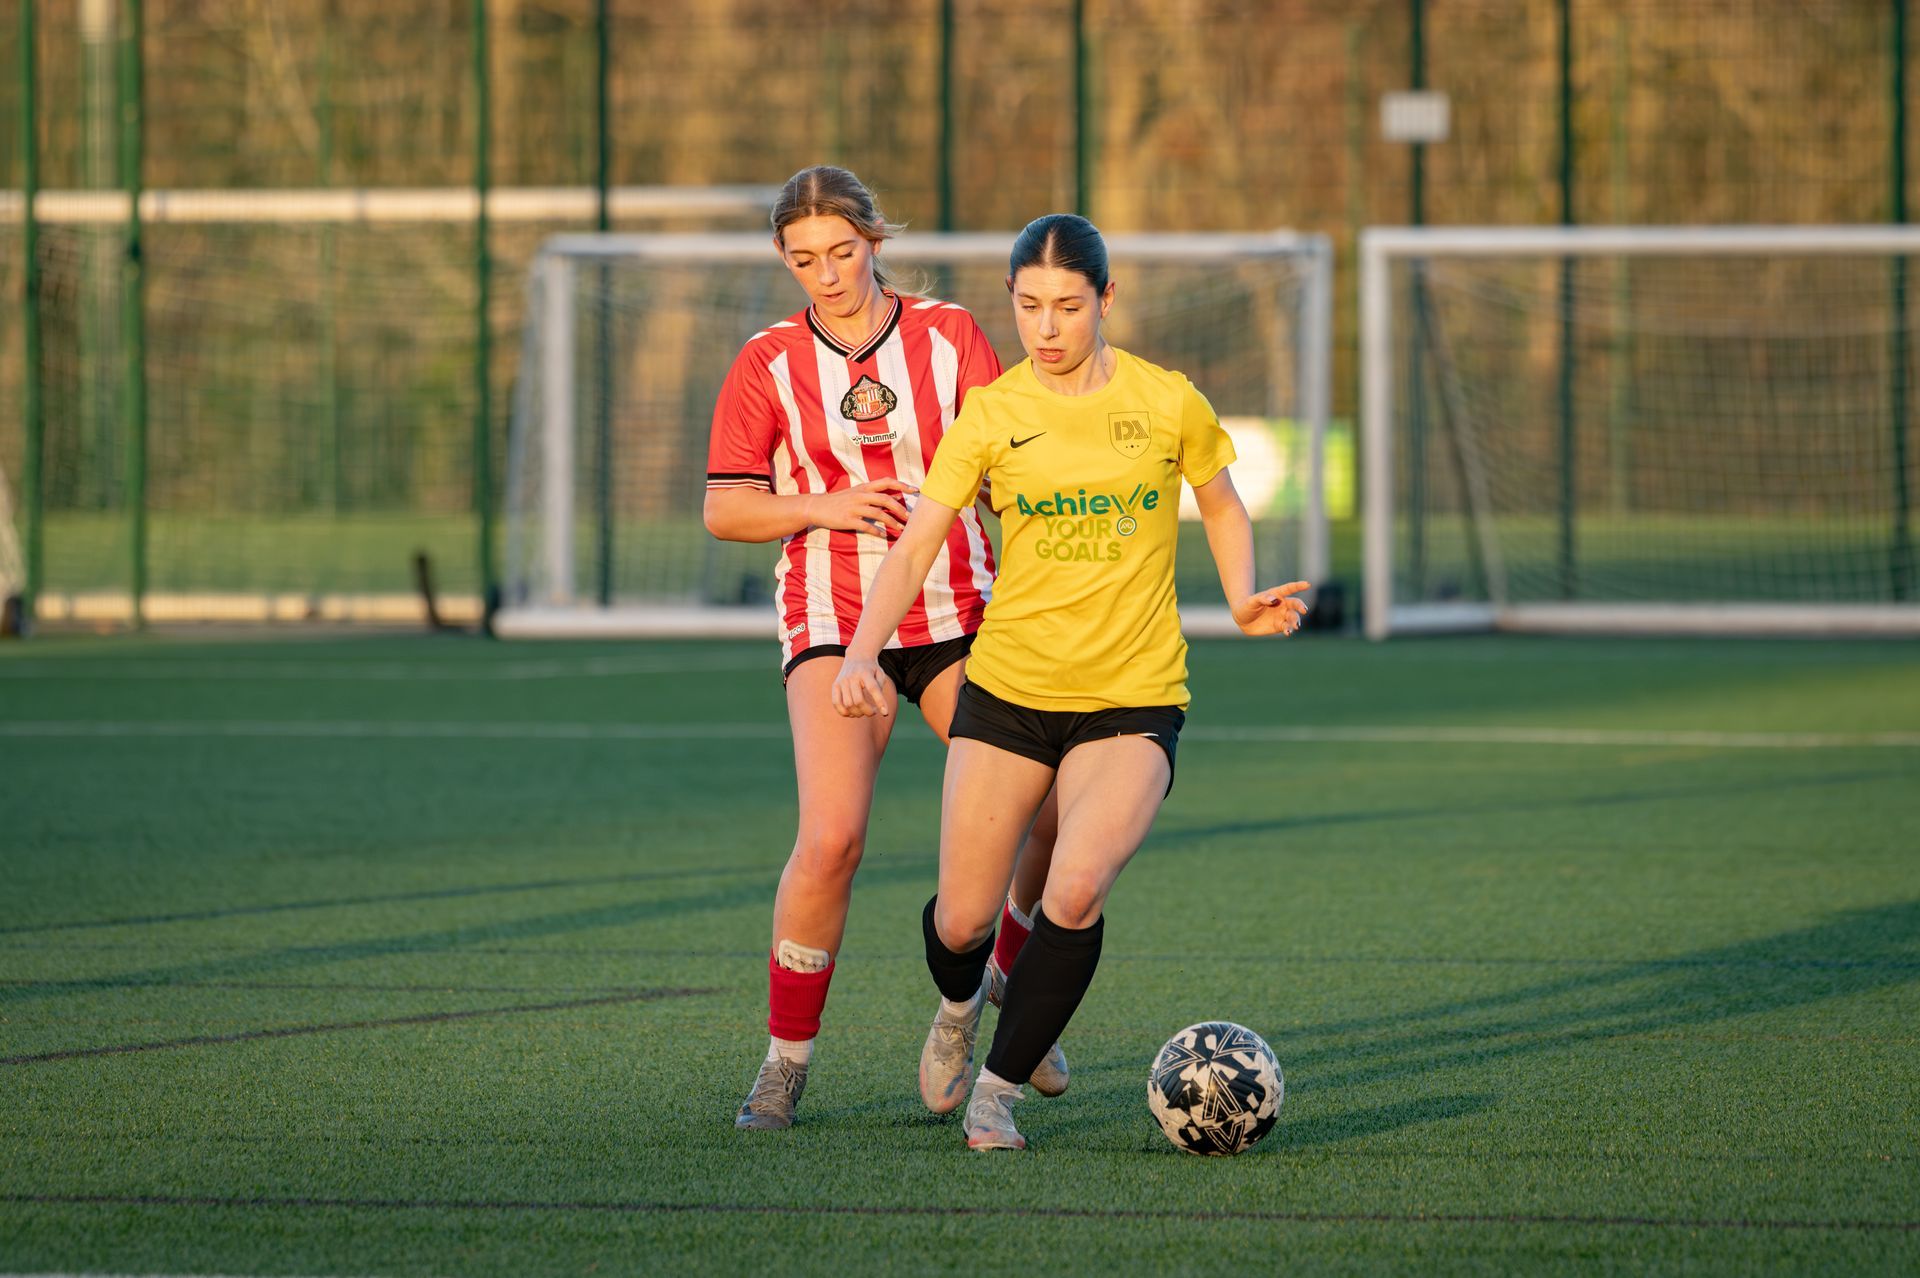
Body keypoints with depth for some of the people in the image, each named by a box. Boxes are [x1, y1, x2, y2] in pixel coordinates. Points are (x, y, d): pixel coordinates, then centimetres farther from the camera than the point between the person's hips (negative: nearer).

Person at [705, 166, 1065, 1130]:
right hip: (833, 624, -2)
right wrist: (822, 508, -16)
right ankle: (786, 1061, -6)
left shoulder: (950, 336, 3)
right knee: (833, 836, -20)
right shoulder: (769, 364, 1)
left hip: (956, 615, 2)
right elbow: (724, 509, 0)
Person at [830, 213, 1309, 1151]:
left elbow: (1222, 506, 16)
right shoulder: (989, 414, -1)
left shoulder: (1167, 403, -1)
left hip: (1134, 697, -1)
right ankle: (959, 1010, 41)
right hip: (1008, 686, 1)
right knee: (961, 920, 2)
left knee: (1076, 891, -24)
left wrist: (1243, 599, -2)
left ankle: (999, 1089, -5)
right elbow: (914, 548, -5)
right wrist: (862, 653, -20)